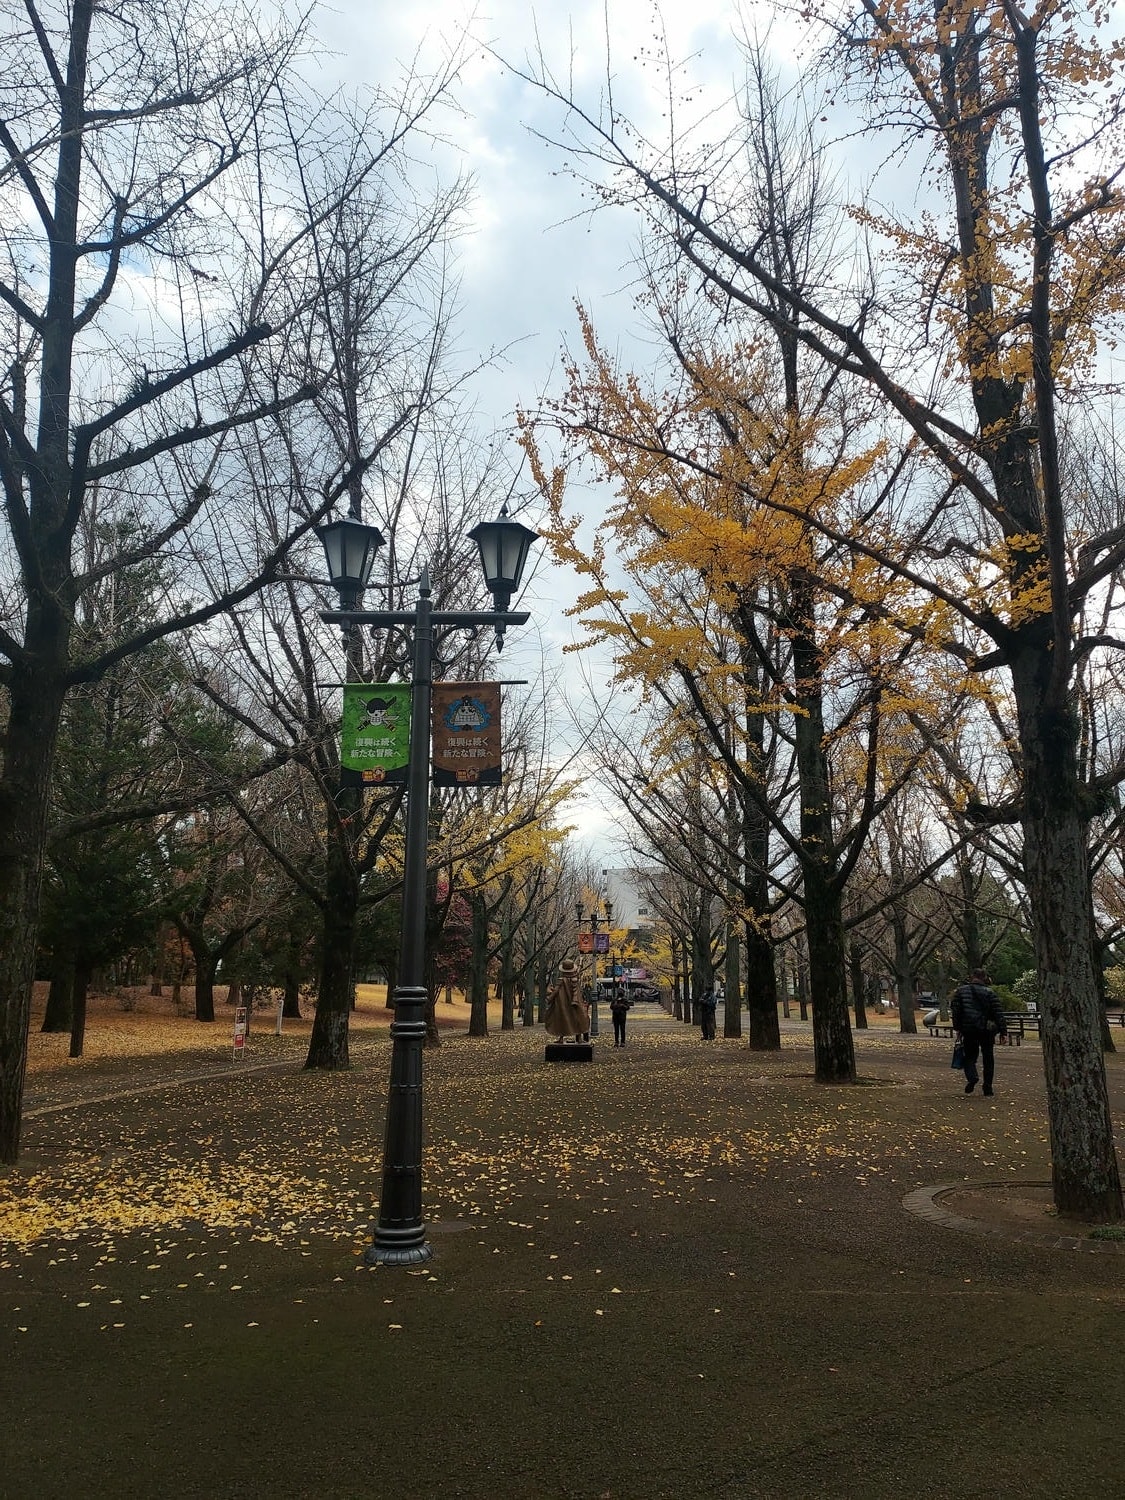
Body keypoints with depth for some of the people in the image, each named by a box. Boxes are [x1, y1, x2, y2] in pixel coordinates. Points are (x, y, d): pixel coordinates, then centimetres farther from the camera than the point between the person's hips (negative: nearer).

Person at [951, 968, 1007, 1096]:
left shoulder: (961, 991, 1)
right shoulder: (990, 992, -3)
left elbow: (955, 1010, 2)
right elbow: (998, 1012, -5)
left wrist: (957, 1028, 10)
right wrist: (1003, 1030, -2)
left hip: (968, 1029, 0)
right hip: (987, 1030, 0)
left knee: (970, 1056, 11)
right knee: (988, 1059, 10)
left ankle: (971, 1077, -18)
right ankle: (988, 1090, 11)